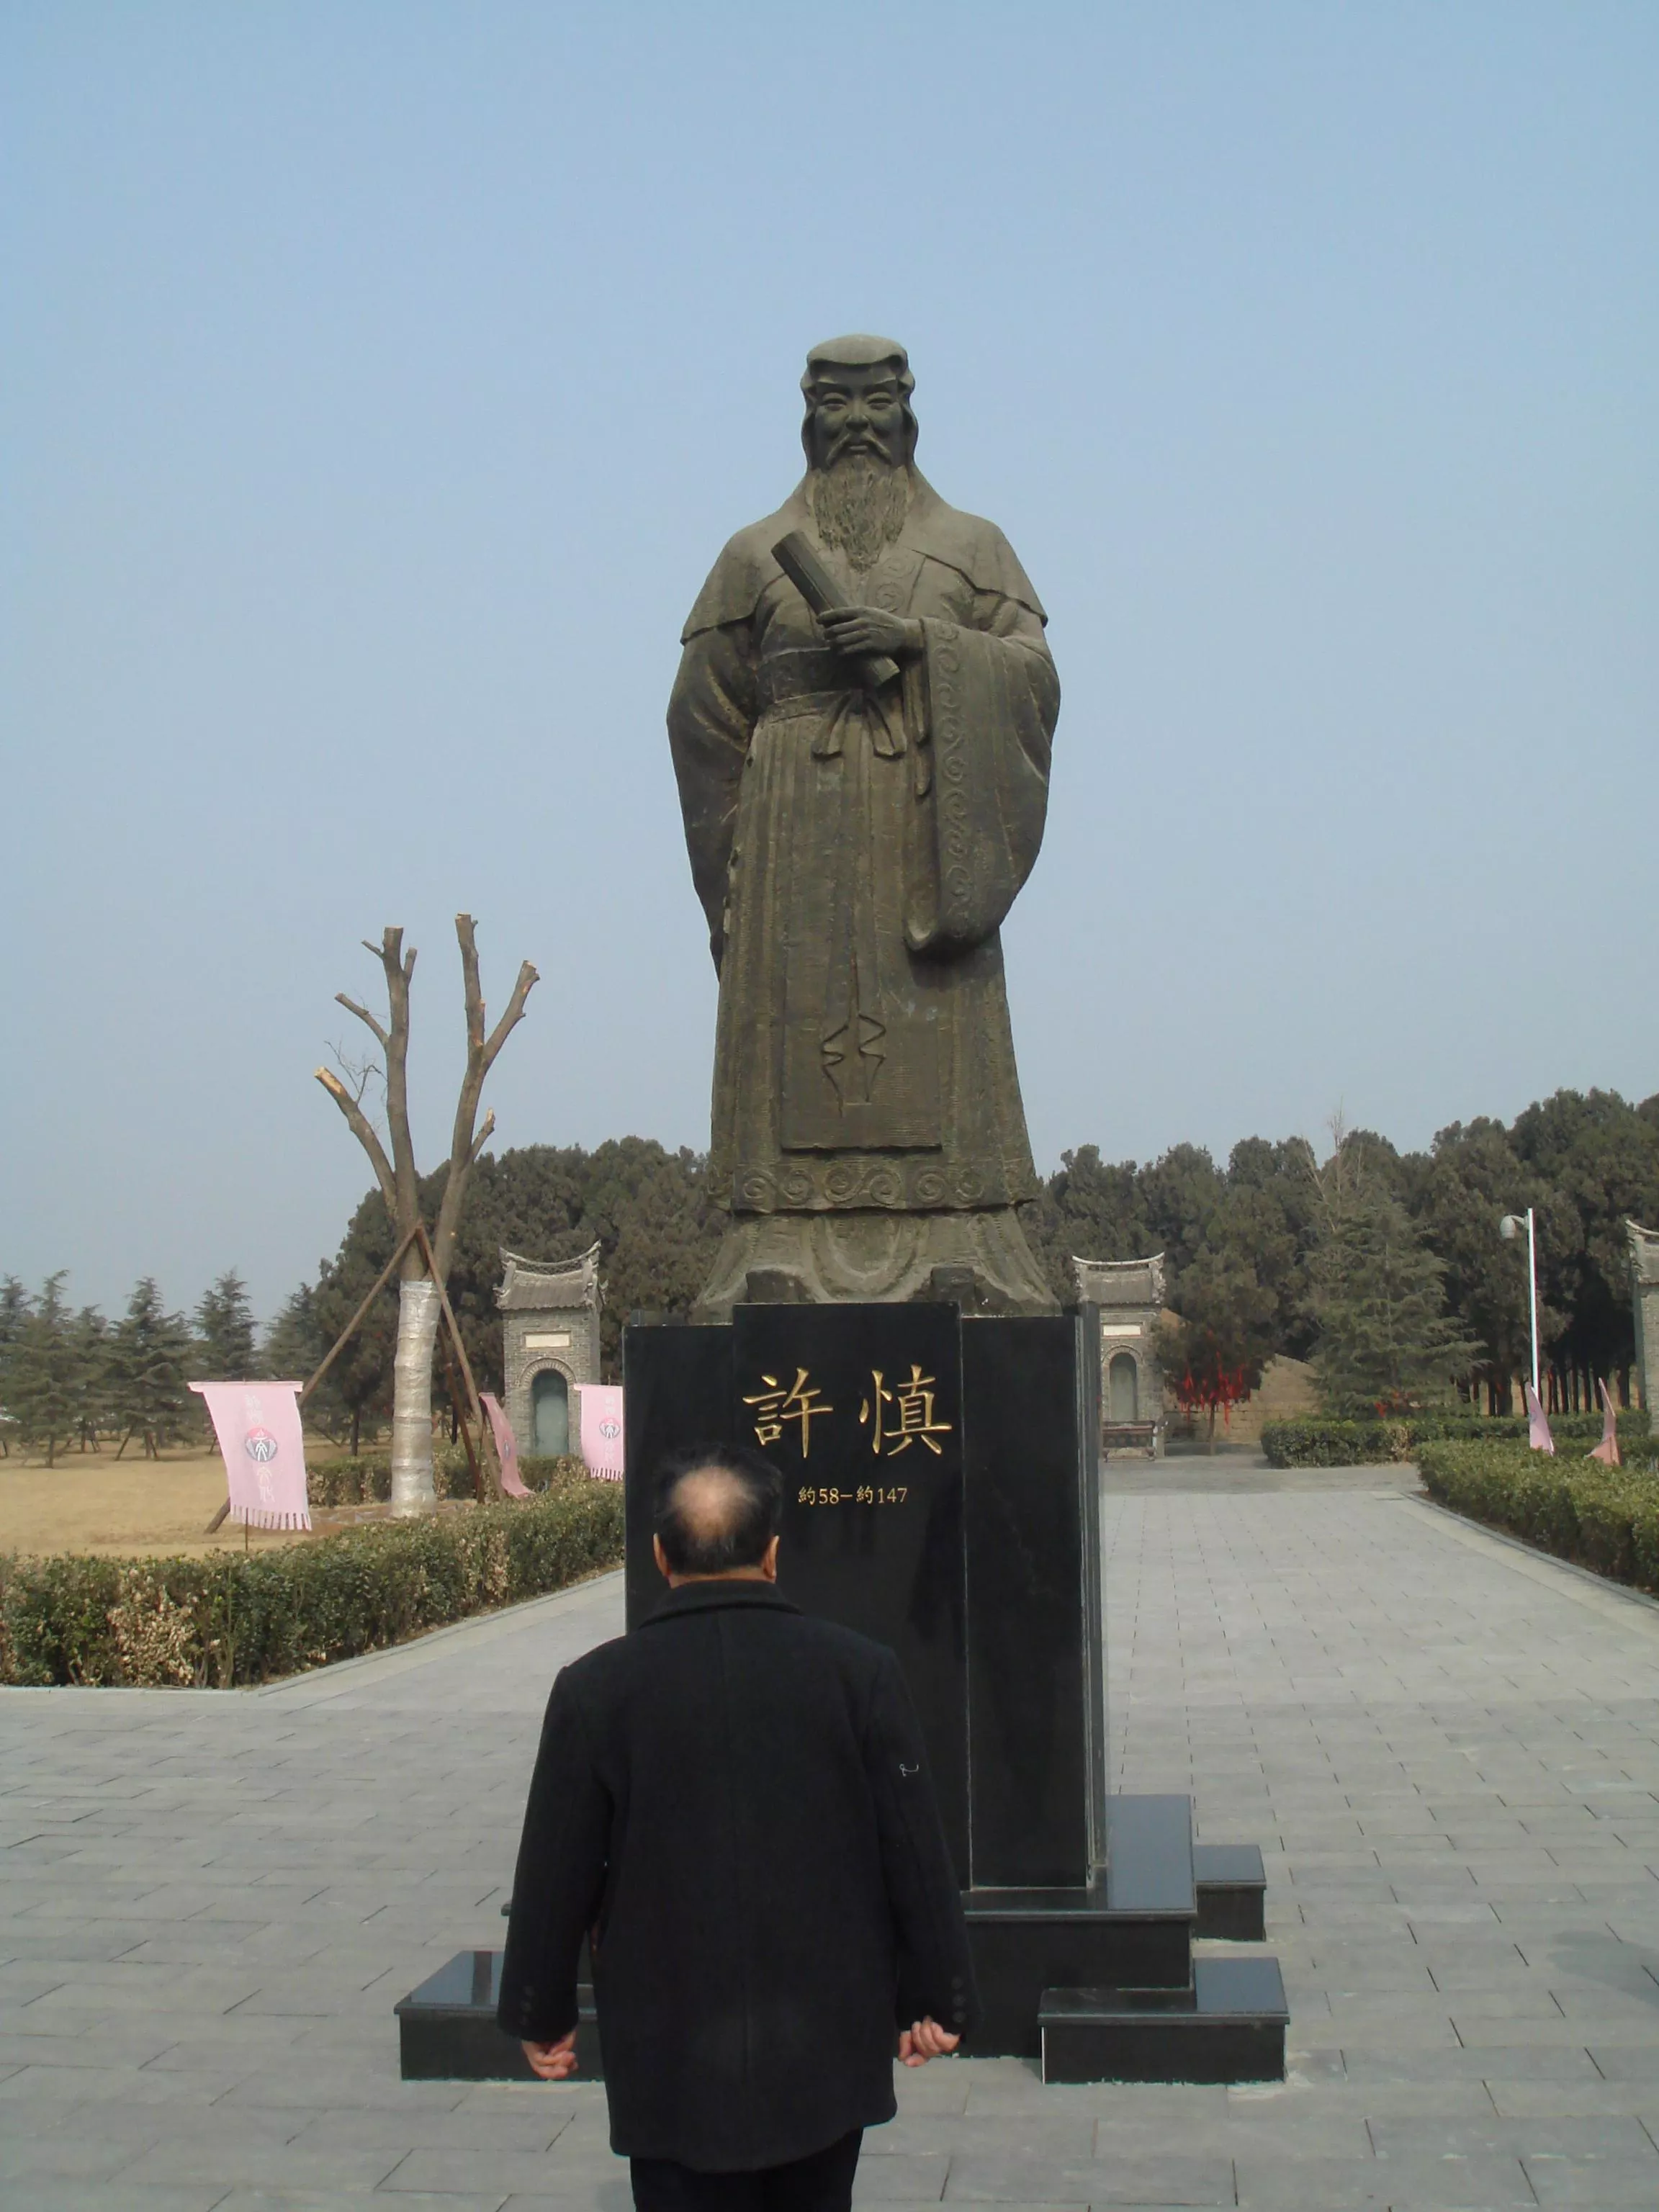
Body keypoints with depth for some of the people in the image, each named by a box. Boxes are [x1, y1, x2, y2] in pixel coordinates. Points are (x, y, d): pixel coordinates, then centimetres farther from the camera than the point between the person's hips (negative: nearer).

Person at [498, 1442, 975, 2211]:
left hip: (670, 2064, -1)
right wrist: (936, 2000, 10)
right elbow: (917, 1854, -3)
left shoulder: (594, 1689, -8)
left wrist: (541, 2016, 12)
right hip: (827, 2059, 2)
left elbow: (553, 1874, -2)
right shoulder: (859, 1671, -7)